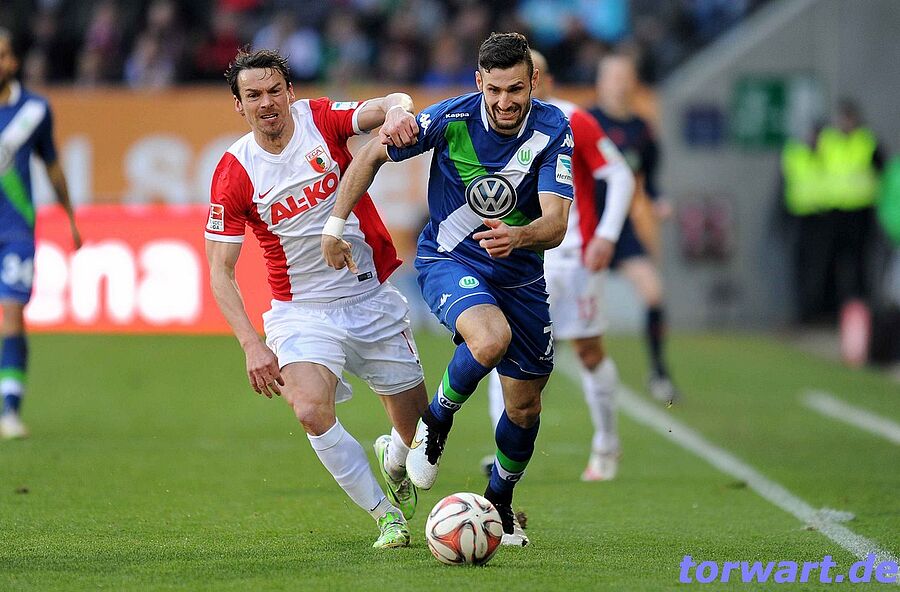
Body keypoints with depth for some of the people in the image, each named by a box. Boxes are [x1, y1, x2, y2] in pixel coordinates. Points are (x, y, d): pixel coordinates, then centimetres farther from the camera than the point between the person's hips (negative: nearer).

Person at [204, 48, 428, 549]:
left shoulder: (321, 120, -6)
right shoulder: (234, 174, -9)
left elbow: (390, 105, -22)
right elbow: (221, 270, -8)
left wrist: (398, 113, -48)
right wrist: (252, 344, -19)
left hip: (374, 297, 1)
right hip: (303, 311, -1)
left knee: (418, 428, 6)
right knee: (311, 410, -28)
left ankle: (393, 459, 45)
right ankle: (386, 514, -8)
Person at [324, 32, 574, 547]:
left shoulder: (552, 130, -17)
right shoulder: (451, 118, -18)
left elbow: (555, 223, -26)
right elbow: (373, 155, -3)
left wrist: (517, 236, -47)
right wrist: (335, 226, -5)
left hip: (519, 274, 3)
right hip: (448, 260, -3)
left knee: (525, 407, 9)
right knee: (490, 337, -35)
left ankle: (500, 502, 36)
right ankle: (436, 421, -6)